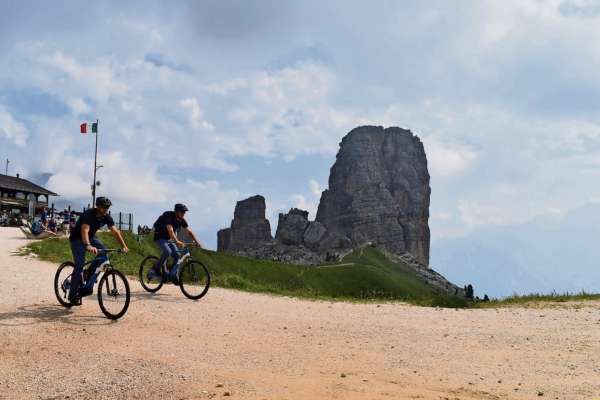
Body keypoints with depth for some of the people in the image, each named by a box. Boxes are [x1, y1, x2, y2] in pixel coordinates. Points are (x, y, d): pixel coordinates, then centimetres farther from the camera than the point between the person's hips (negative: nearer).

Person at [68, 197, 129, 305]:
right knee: (80, 265, -18)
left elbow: (115, 232, -14)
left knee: (104, 252, -20)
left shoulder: (107, 217, -11)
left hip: (90, 238, 6)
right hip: (77, 238, -6)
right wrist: (88, 246, -62)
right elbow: (84, 230, -46)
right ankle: (73, 294, -4)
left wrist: (124, 246, -28)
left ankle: (88, 285, -14)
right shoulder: (89, 214, -30)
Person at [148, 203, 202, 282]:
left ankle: (173, 276, 5)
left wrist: (197, 242, -16)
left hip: (168, 239, 7)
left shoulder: (182, 220, -4)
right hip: (159, 237, -7)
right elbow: (170, 230, -39)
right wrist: (177, 241, -51)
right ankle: (155, 270, -19)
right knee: (167, 252, -31)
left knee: (177, 256, -6)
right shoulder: (169, 216, -26)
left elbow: (189, 231, -4)